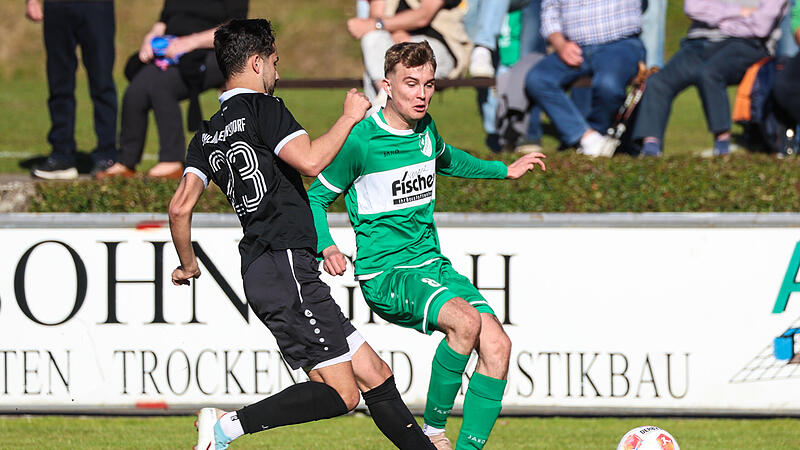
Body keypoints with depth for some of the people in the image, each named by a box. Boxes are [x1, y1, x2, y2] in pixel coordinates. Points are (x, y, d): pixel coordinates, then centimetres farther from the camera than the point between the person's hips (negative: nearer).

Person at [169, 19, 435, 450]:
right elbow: (310, 160, -20)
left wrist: (187, 265, 24)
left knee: (374, 375, 8)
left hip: (260, 272, 10)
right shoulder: (262, 108, -6)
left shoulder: (207, 135, 17)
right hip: (286, 265, -10)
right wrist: (349, 117, -5)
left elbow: (180, 207, 9)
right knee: (340, 392, -13)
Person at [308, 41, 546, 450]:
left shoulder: (425, 129, 8)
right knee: (465, 321, -32)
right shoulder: (360, 140, -11)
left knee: (496, 345, -14)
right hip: (384, 274, -7)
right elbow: (315, 198, -1)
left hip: (432, 264, 7)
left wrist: (504, 171, 36)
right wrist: (326, 248, -17)